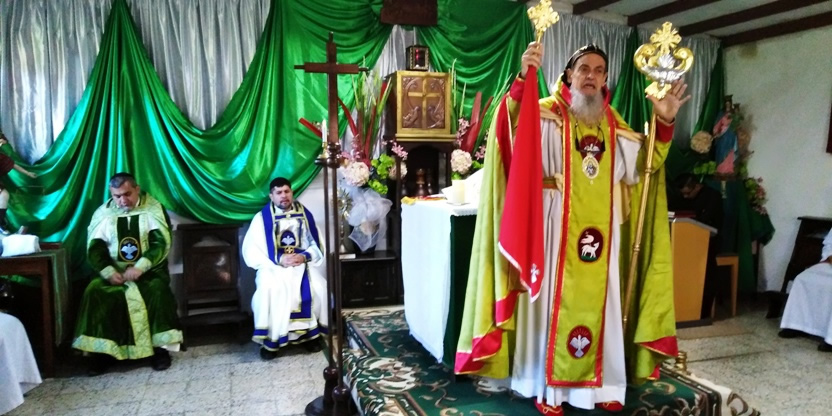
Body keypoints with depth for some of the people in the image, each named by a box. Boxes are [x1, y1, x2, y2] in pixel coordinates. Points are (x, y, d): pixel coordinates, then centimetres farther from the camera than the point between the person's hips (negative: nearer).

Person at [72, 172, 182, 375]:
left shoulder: (154, 209, -2)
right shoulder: (103, 213, 5)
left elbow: (161, 244, -11)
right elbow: (95, 249, 0)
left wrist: (139, 267, -24)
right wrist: (108, 272, -18)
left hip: (148, 270, -2)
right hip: (114, 271, 3)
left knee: (157, 291, -32)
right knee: (95, 292, -25)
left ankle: (160, 347, -19)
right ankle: (102, 350, -14)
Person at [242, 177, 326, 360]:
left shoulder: (304, 214, 7)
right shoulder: (262, 218, 0)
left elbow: (317, 245, 8)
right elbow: (251, 251, -6)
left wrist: (304, 256, -13)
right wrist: (279, 260, -18)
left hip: (302, 264, 2)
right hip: (273, 266, -2)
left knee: (318, 287, -25)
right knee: (269, 291, -32)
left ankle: (312, 332, -6)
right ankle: (270, 340, -16)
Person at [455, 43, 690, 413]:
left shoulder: (614, 126, 14)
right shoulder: (547, 113, -1)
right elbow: (514, 124, -21)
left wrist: (664, 123, 6)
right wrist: (523, 78, -35)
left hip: (601, 230, 5)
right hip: (557, 226, -4)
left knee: (598, 305, 10)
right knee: (554, 301, 0)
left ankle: (598, 384, 24)